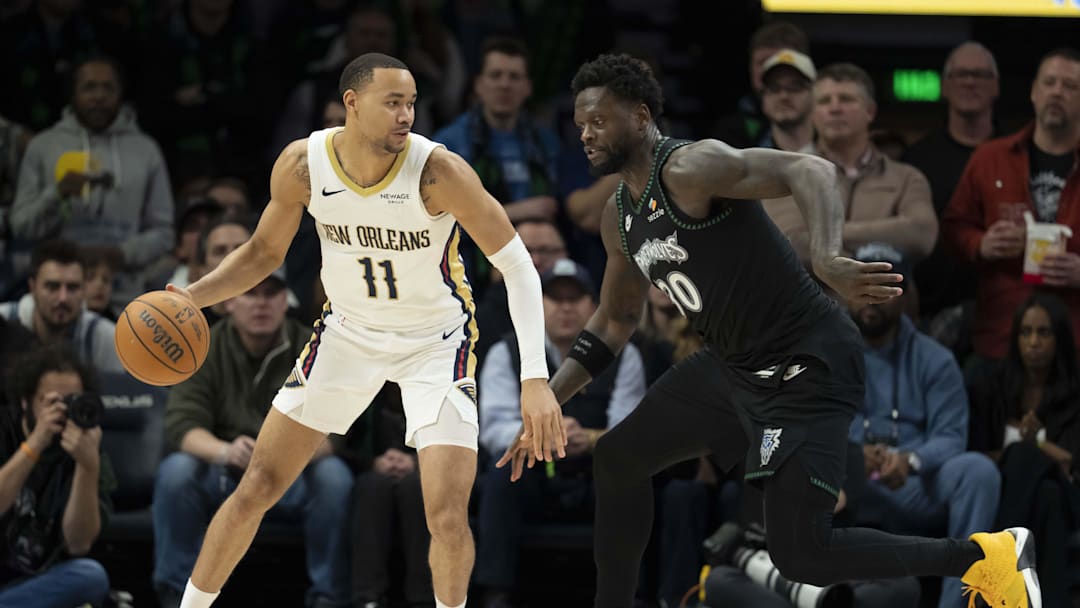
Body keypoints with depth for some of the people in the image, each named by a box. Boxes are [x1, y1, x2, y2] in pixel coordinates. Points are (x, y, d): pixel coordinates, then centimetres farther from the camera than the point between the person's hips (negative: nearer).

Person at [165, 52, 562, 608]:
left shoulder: (439, 172, -28)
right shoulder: (302, 165, -17)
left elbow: (517, 267, -23)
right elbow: (265, 251, 1)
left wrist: (534, 379, -31)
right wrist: (193, 296, -16)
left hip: (436, 338, -3)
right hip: (348, 329, 3)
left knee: (447, 515, -15)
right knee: (256, 488, 2)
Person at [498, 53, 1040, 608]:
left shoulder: (691, 169, -20)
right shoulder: (620, 217, 10)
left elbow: (810, 171, -34)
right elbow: (614, 322, 24)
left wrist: (827, 260, -52)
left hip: (805, 367, -10)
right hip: (731, 366, 10)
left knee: (799, 553, -16)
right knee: (617, 458, 17)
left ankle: (987, 557, -3)